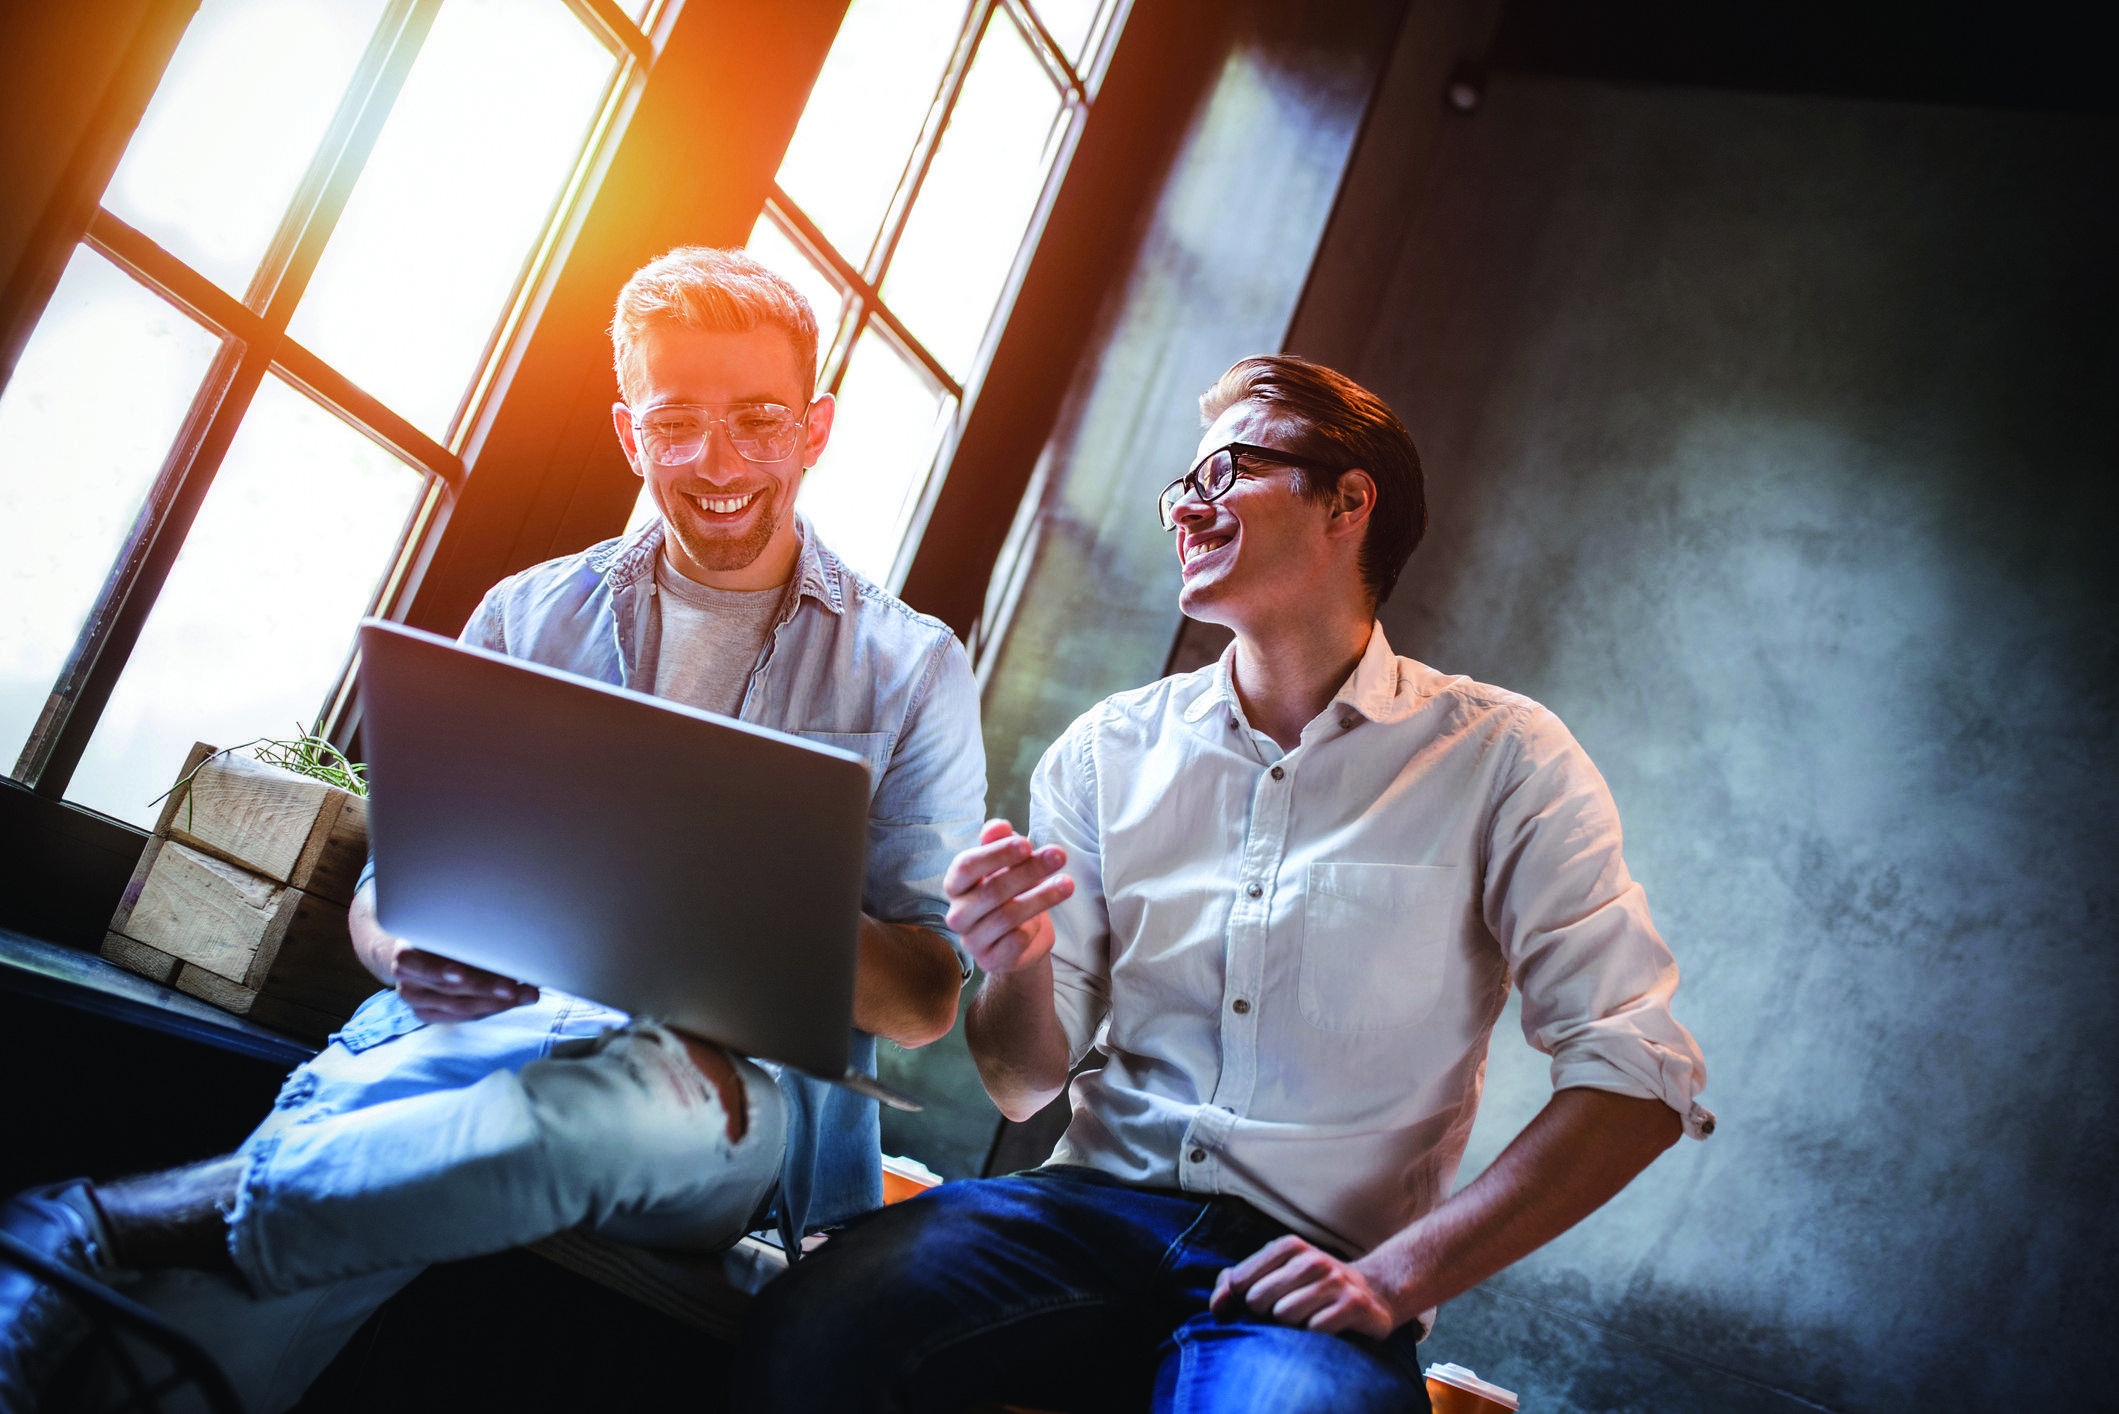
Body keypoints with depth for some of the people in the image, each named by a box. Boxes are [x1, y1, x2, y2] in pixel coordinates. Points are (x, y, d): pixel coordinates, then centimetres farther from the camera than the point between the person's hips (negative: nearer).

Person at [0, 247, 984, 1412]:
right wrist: (414, 949, -15)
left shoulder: (911, 670, 8)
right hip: (484, 1028, 2)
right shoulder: (529, 616, 15)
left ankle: (108, 1224, -26)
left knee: (618, 1103, -38)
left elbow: (925, 1001, 2)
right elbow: (387, 890, 12)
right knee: (349, 1100, -36)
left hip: (747, 1089, -1)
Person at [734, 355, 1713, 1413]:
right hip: (1100, 1202, 2)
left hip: (1320, 1265, -2)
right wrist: (1019, 972, -15)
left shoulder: (1502, 760, -1)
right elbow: (1027, 1083, 8)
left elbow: (1639, 1071, -7)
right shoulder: (1109, 750, 8)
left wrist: (1398, 1276, -15)